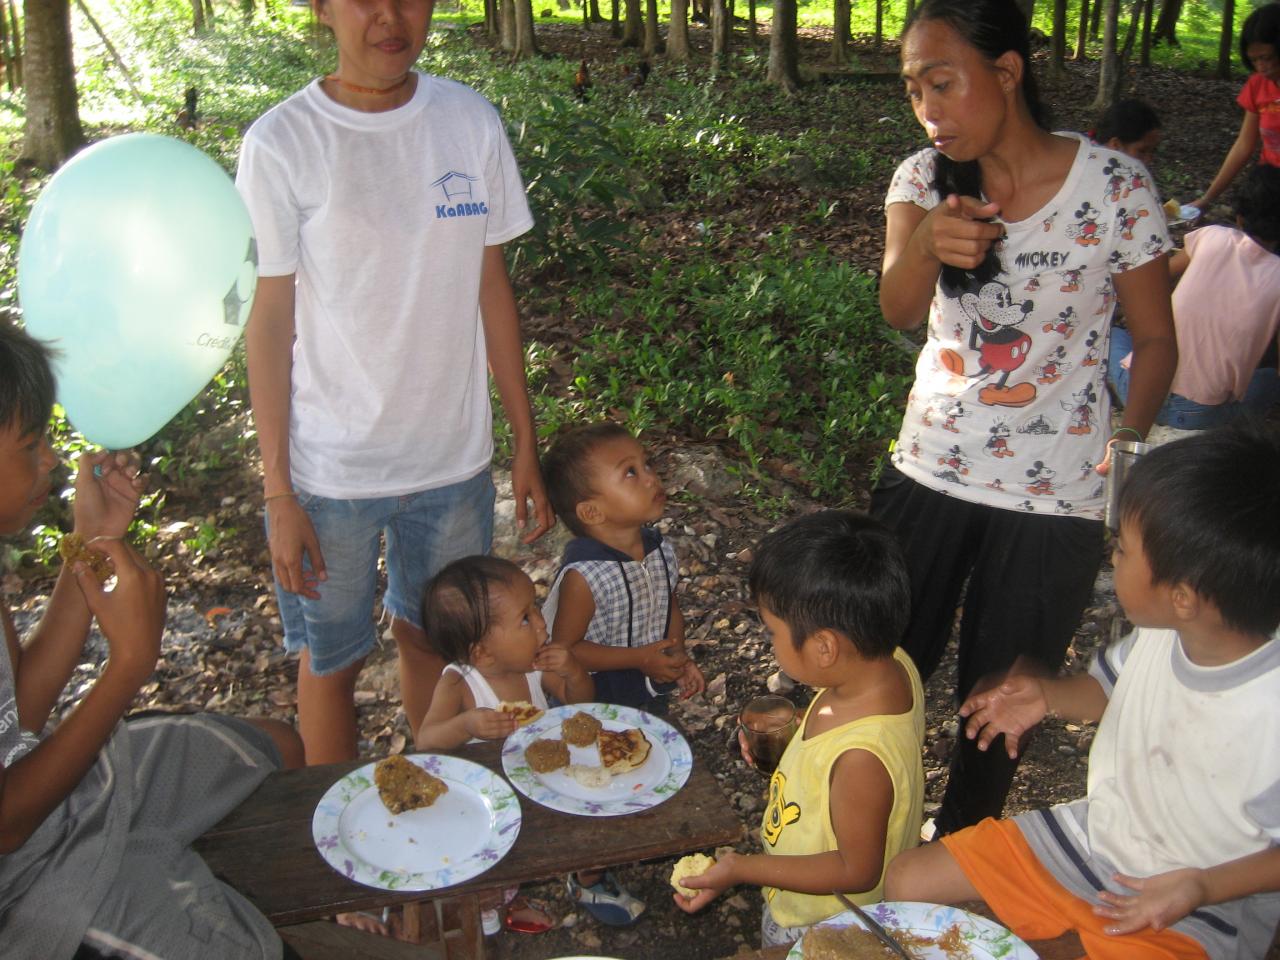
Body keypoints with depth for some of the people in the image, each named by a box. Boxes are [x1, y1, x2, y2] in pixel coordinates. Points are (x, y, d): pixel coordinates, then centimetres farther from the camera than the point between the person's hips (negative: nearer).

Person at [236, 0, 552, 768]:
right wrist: (278, 491, -9)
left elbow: (492, 286, 4)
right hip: (330, 470, -3)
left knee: (435, 639, 20)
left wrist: (527, 443, 5)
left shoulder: (471, 122, -1)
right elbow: (270, 317, -8)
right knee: (331, 660, 12)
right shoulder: (283, 143, -10)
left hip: (454, 455, 3)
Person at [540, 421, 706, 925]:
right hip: (596, 706, -6)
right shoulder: (584, 576, -32)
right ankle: (588, 879, 39)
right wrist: (640, 658, -29)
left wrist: (679, 657, -8)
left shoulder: (660, 550, -10)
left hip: (649, 695, 6)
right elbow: (564, 648, -26)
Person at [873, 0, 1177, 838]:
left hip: (1056, 492, -2)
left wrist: (1130, 440, -15)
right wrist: (926, 243, -43)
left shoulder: (1115, 186, -11)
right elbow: (898, 311, -23)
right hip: (929, 469, 3)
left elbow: (1156, 337, -2)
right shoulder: (926, 179, -4)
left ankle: (960, 844, 39)